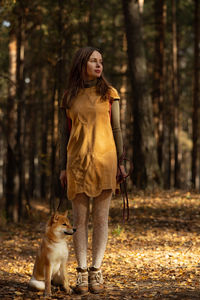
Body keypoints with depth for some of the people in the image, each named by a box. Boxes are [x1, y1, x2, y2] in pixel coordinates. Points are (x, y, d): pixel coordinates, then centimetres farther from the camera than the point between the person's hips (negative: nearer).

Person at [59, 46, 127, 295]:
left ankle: (96, 272, 7)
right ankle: (82, 273, 6)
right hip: (77, 161, 1)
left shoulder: (109, 93, 6)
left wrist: (121, 161, -1)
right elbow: (64, 133, 10)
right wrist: (63, 167, 5)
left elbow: (116, 129, 6)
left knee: (101, 218, 0)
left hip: (104, 159, -1)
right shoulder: (69, 96, 9)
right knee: (80, 218, 1)